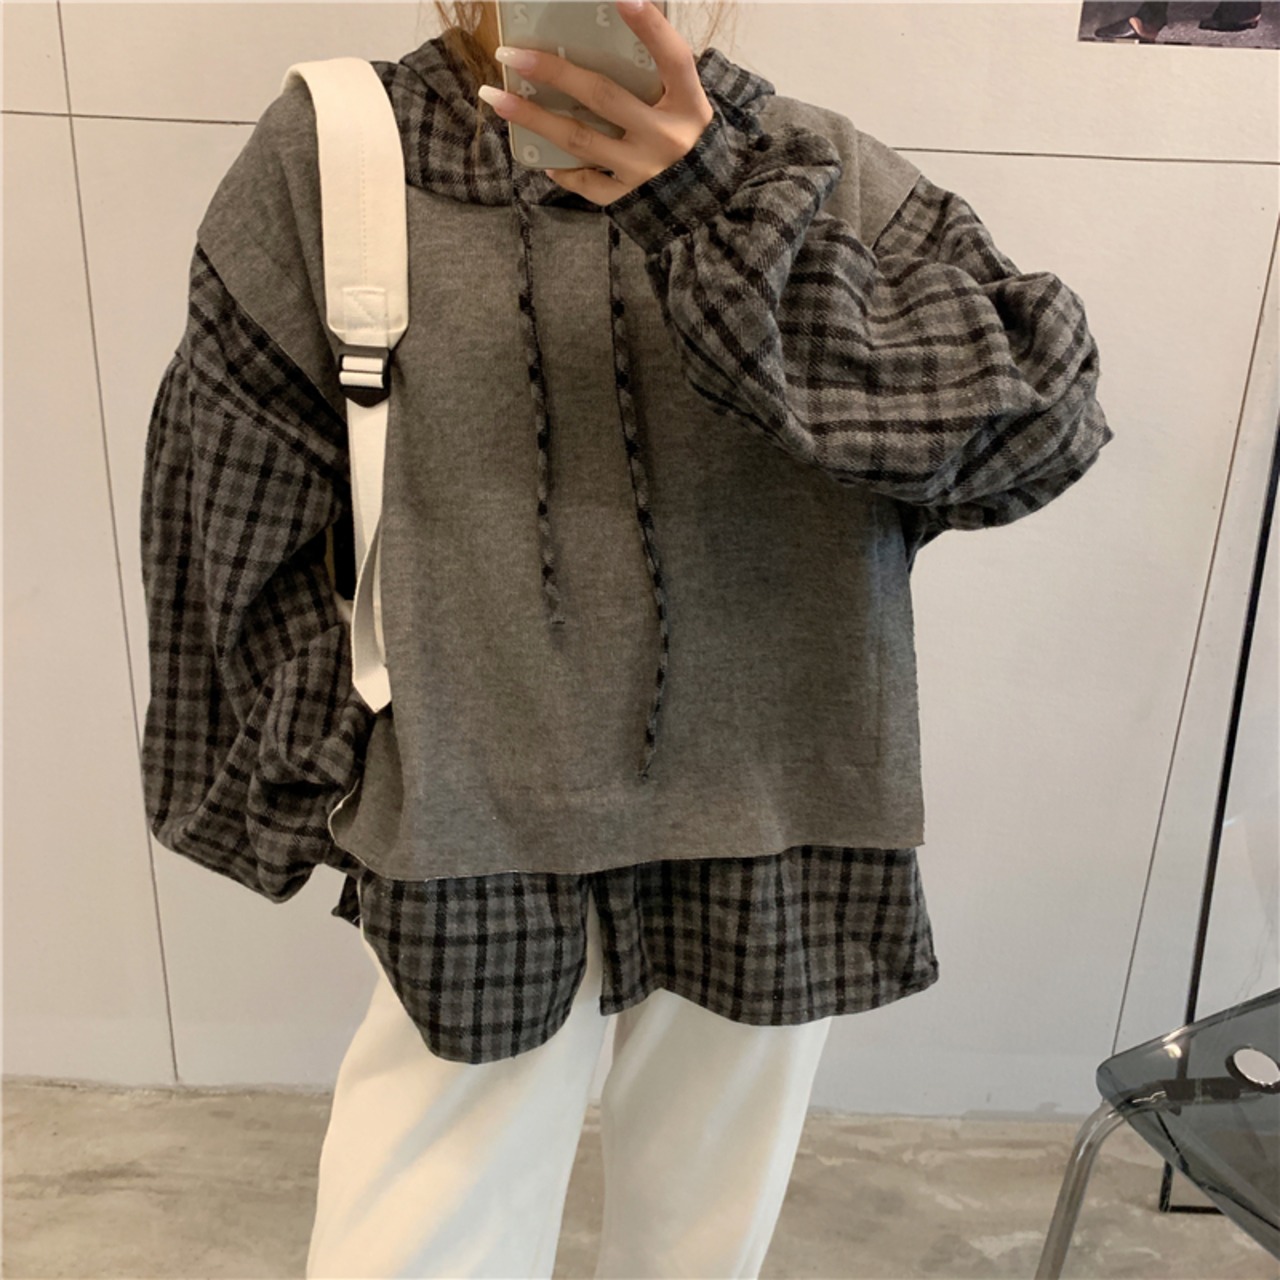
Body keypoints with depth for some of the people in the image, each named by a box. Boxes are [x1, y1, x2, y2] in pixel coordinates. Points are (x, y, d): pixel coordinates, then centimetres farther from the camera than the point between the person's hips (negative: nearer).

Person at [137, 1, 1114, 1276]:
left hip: (776, 843, 2)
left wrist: (734, 222, -21)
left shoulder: (816, 169, -1)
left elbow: (1040, 411, -13)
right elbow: (239, 518, 4)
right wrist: (332, 786, 6)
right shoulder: (326, 156, -2)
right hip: (479, 856, 0)